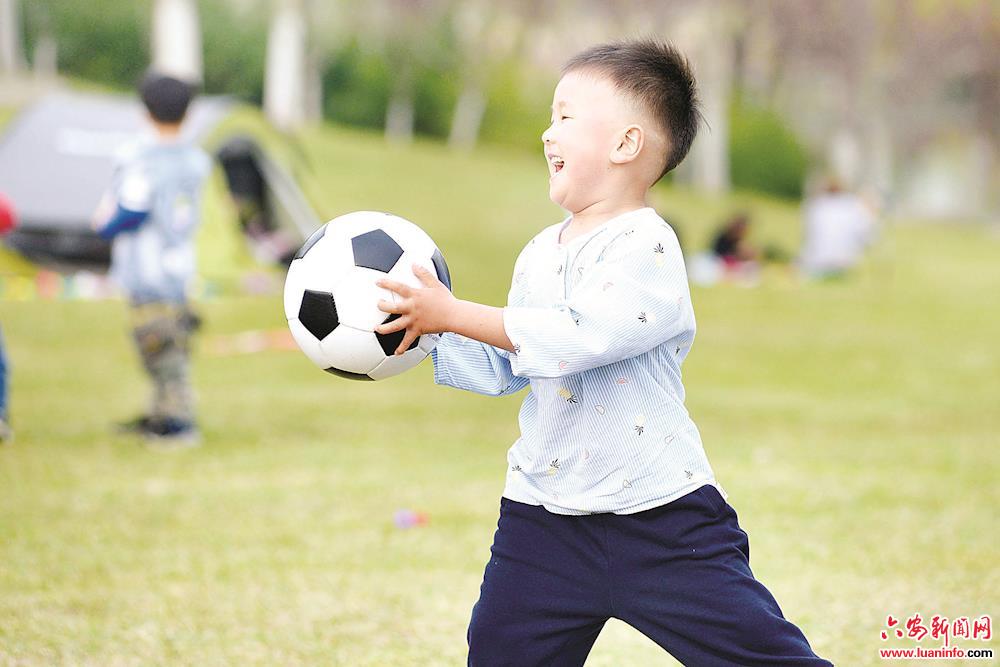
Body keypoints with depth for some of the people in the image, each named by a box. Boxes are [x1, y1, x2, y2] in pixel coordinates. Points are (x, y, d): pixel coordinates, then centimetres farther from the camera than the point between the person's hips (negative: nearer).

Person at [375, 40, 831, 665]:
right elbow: (500, 367, 21)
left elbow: (578, 336, -27)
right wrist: (427, 331, 9)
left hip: (663, 520, -7)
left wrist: (454, 314, -22)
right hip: (544, 519, 7)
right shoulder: (540, 252, 11)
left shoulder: (647, 246, -13)